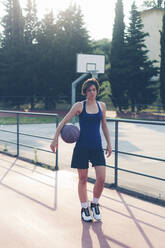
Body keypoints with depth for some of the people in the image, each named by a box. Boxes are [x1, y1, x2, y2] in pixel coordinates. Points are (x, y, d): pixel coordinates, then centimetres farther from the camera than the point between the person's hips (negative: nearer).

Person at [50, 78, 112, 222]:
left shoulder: (102, 106, 8)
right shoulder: (79, 106, -2)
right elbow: (64, 122, 0)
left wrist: (109, 144, 15)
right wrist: (55, 139, -7)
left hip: (97, 147, 3)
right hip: (82, 147, -2)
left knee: (101, 179, -5)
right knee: (83, 179, 5)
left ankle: (95, 204, 20)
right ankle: (84, 208, 21)